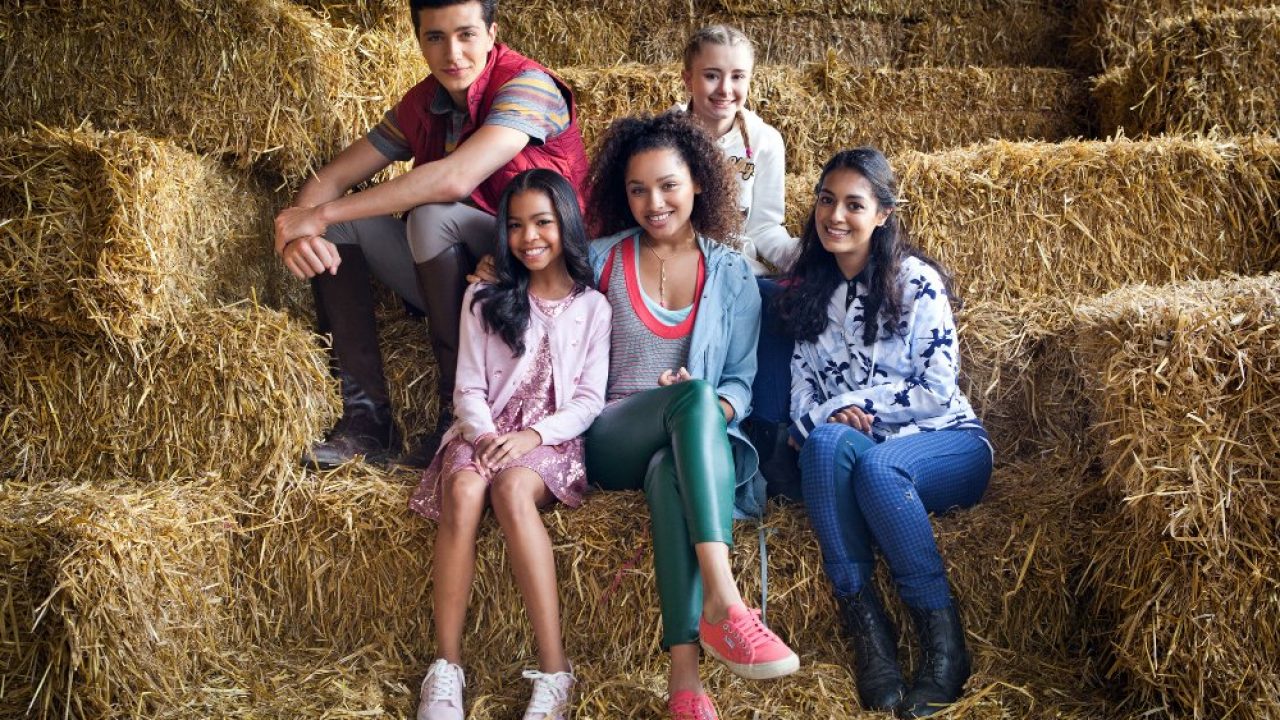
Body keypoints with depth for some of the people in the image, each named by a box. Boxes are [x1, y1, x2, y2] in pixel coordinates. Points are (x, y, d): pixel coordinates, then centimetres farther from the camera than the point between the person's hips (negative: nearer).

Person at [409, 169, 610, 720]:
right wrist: (486, 436, -14)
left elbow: (588, 400, 2)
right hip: (485, 432, 2)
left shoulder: (593, 307, 9)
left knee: (512, 489, -37)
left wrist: (533, 434, -15)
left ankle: (554, 669, -36)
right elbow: (468, 389, 7)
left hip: (553, 439, -1)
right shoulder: (485, 299, 12)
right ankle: (446, 666, -31)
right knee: (464, 489, -34)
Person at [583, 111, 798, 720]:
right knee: (694, 394, -35)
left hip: (695, 442, 1)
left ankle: (684, 670, -45)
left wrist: (715, 409, -11)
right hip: (612, 440, -1)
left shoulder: (731, 274, 11)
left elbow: (740, 383, 10)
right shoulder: (603, 260, 11)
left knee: (671, 474, -38)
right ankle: (722, 601, -47)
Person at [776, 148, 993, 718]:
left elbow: (937, 391, -10)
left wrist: (851, 403, -11)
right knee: (829, 443, -33)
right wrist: (823, 419, -12)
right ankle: (864, 624, -32)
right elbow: (802, 380, 9)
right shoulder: (808, 286, 9)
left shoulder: (916, 282, -6)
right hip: (841, 444, 3)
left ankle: (944, 641, -25)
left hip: (944, 442, -3)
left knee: (875, 464, -37)